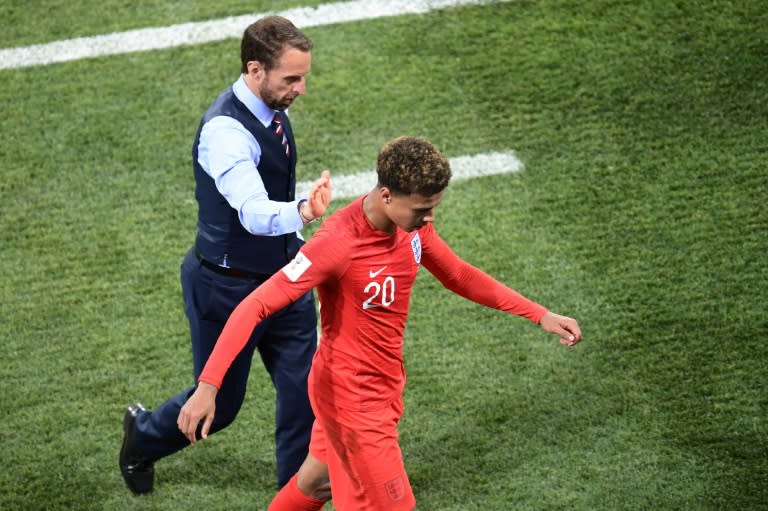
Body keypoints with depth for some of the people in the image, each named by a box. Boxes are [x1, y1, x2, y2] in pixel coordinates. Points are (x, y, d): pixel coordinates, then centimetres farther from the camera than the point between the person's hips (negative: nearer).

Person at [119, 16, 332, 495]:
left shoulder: (271, 109, 0)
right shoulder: (225, 131, -28)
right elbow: (254, 213, -43)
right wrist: (302, 213, -62)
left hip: (283, 276, 7)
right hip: (228, 288, -7)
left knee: (304, 391, 4)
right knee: (219, 403, 13)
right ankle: (144, 434, 44)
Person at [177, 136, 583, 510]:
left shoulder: (414, 226, -6)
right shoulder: (338, 242, -30)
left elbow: (460, 277, 12)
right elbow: (255, 307, -30)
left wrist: (541, 316, 10)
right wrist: (208, 385, -40)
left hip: (383, 384, 8)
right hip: (351, 398, -8)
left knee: (318, 477, 27)